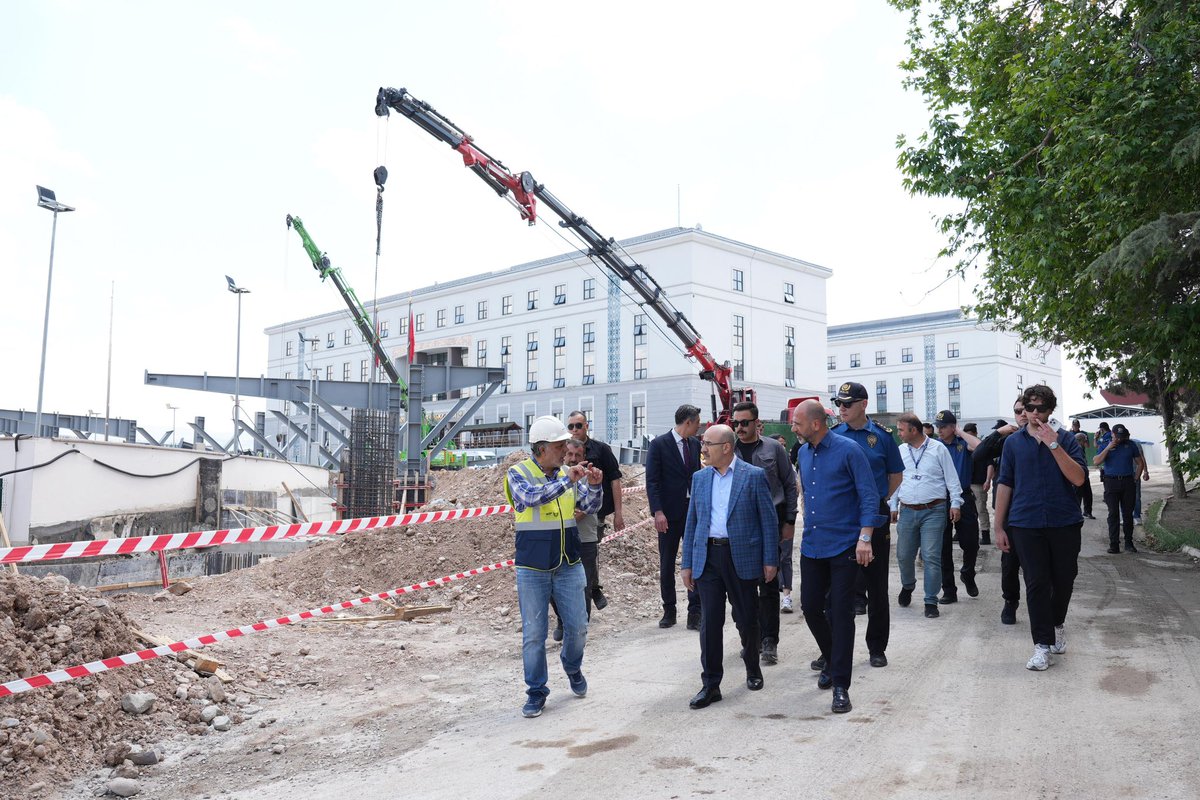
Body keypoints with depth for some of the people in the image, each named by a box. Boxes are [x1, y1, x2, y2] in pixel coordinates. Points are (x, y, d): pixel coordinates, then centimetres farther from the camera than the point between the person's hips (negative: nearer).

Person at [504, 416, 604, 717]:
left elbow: (590, 507, 3)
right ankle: (536, 692, 17)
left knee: (577, 627, 10)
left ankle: (573, 667, 39)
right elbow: (529, 497, -27)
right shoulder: (518, 473, -8)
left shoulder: (569, 473, 5)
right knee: (533, 633, 3)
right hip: (532, 568, -4)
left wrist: (594, 486, -16)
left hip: (569, 565, 4)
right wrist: (565, 481, -30)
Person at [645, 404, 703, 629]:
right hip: (670, 512, -4)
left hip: (694, 510, 4)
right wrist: (658, 512, -18)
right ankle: (669, 611, 20)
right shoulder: (659, 444, -8)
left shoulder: (695, 444, 9)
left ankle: (695, 612, 8)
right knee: (666, 564, 7)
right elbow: (652, 481, -10)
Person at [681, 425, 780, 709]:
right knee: (710, 622, 0)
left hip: (742, 557, -3)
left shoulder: (754, 476, -3)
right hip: (708, 557, 3)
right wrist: (687, 564, 8)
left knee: (747, 619, 10)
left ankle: (753, 670, 33)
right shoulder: (699, 478, 9)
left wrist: (770, 560, -6)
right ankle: (710, 684, 8)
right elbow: (692, 522, 12)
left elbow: (769, 520, -2)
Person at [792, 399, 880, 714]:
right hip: (811, 546, 6)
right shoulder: (803, 454, 9)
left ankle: (840, 685, 4)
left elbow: (869, 496, -12)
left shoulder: (848, 450, -11)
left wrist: (865, 538, -19)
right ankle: (832, 661, 33)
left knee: (841, 612, -4)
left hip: (844, 546, -6)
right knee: (810, 606, 9)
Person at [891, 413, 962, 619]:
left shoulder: (938, 449, -2)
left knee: (931, 557, -6)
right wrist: (893, 506, 14)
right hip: (907, 511, 4)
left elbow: (951, 477, 1)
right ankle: (907, 586, 38)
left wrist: (955, 503, -3)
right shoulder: (900, 451, 10)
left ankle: (931, 602, 3)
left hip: (933, 511, -4)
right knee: (904, 555, 9)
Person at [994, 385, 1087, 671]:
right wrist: (999, 527, 5)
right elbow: (1005, 484, 7)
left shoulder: (1065, 439, 3)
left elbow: (1078, 478, -10)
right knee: (1036, 583, -2)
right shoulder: (1013, 442, 6)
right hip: (1027, 524, 0)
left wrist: (1053, 445, -19)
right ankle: (1043, 645, 4)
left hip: (1065, 522, 0)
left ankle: (1057, 622, 39)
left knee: (1064, 578, 11)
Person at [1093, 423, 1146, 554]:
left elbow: (1140, 463, 15)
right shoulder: (1105, 445, 6)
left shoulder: (1130, 445, 9)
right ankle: (1114, 545, -2)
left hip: (1128, 482, 1)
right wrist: (1108, 448, -13)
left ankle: (1129, 543, 12)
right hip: (1111, 482, -1)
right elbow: (1096, 462, -7)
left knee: (1128, 513, 5)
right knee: (1113, 513, -3)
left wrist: (1135, 479, 7)